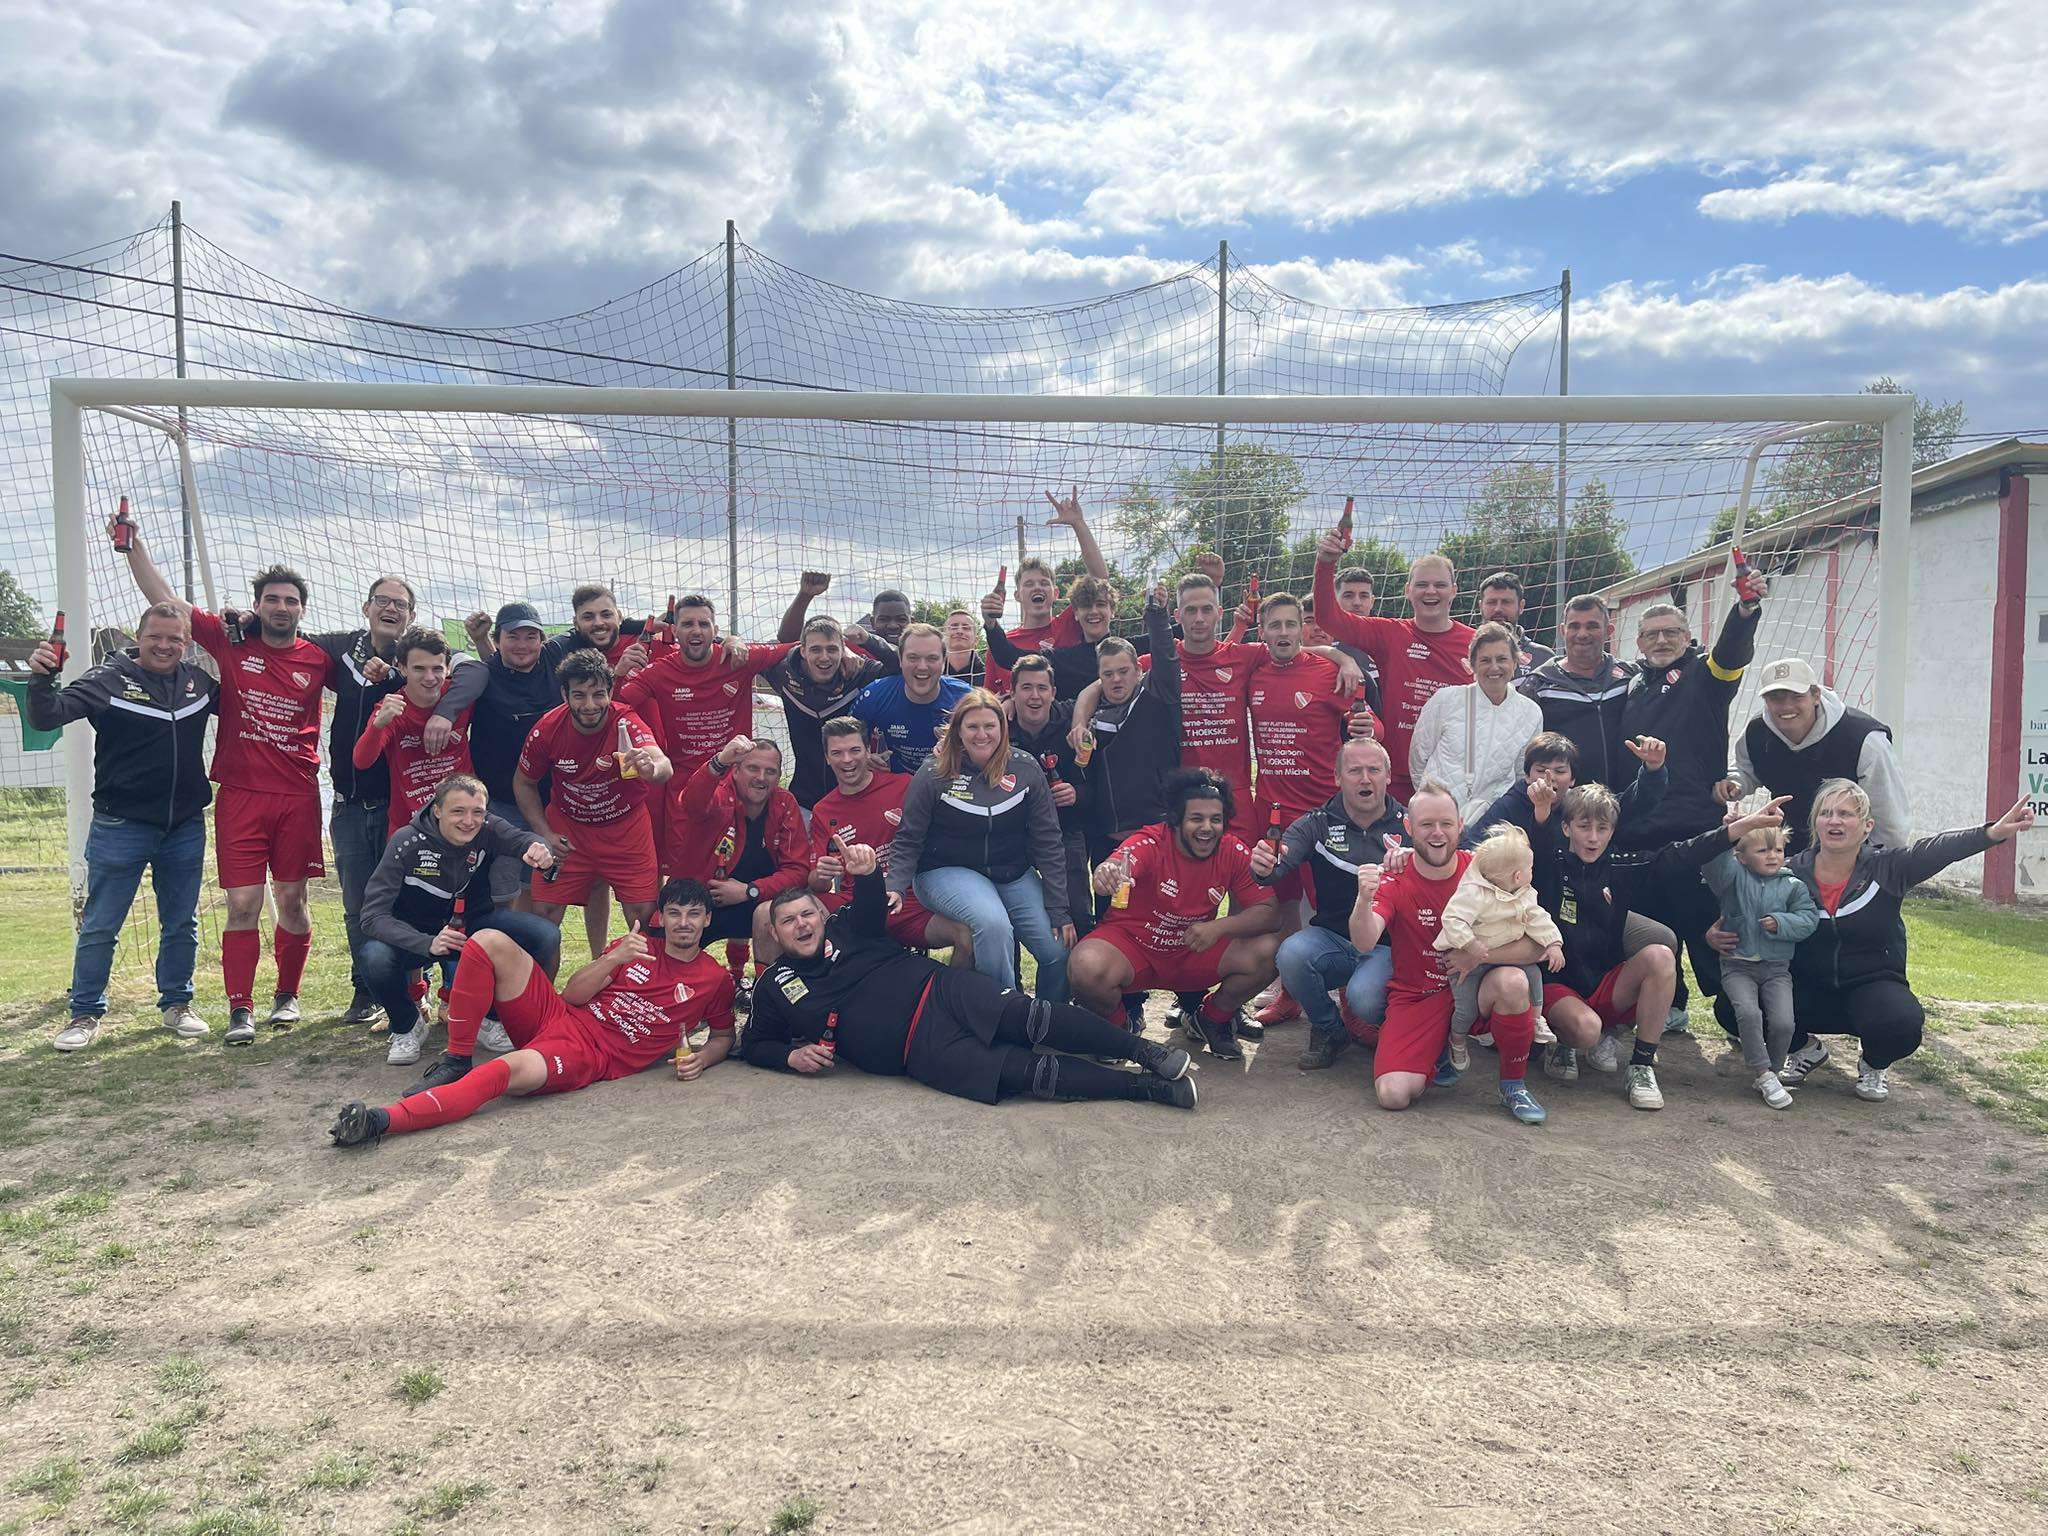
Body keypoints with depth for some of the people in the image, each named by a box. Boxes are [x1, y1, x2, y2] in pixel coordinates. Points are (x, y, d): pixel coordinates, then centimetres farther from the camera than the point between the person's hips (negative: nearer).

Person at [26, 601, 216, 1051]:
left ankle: (176, 1003, 25)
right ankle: (86, 1013, 15)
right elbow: (47, 717, -12)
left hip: (186, 828, 4)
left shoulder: (199, 682, 5)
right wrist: (42, 679, -33)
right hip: (121, 825, -3)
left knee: (182, 923, 12)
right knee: (99, 926, 3)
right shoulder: (108, 679, -7)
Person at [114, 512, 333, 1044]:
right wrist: (135, 545, 1)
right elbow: (164, 600, 6)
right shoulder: (232, 642, 5)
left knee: (291, 900, 8)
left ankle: (287, 995, 24)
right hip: (240, 795, 0)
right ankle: (240, 1010, 4)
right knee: (242, 904, -3)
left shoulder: (319, 658, 5)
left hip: (298, 796, 1)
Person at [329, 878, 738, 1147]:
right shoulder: (637, 947, 17)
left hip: (589, 1056, -5)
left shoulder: (714, 980, 8)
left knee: (513, 1069, -38)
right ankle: (457, 1061, -9)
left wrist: (701, 1060, -6)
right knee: (489, 942, -14)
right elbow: (572, 994, 8)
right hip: (557, 1015, 5)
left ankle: (382, 1121, -49)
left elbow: (724, 1036, 17)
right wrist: (615, 958, -10)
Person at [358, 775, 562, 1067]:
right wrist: (428, 944, -44)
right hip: (417, 933, -3)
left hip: (473, 923, 3)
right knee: (375, 959, -35)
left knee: (547, 936, -20)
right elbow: (373, 916, -27)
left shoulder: (487, 831, -16)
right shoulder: (407, 843, -25)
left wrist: (538, 848, -48)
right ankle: (406, 1027, 0)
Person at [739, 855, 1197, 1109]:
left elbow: (873, 906, -1)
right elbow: (754, 1045, 24)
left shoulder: (845, 930, 16)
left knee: (1030, 1016, -27)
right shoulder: (773, 988, 17)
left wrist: (867, 874, -24)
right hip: (919, 1049, -2)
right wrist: (792, 1055, 2)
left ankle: (1143, 1049, -23)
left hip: (941, 989, 2)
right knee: (1027, 1071, -21)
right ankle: (1153, 1088, -24)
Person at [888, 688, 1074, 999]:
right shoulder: (934, 775, -7)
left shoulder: (1026, 771, -2)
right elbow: (907, 841, -2)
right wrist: (895, 888, -19)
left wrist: (1059, 911, -4)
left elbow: (1048, 842, 0)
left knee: (1059, 950, -13)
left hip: (1014, 874, 3)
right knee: (993, 924, -34)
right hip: (947, 871, -3)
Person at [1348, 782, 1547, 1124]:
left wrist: (1481, 954, -25)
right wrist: (1364, 900, -46)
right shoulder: (1394, 881, -9)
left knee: (1512, 981, -33)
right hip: (1417, 997, -1)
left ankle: (1514, 1085, -8)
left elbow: (1534, 945, -9)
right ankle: (1437, 1052, 14)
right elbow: (1364, 944, -27)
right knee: (1394, 1095, -21)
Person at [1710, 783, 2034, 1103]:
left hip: (1871, 985, -1)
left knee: (1902, 1023, -35)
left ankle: (1873, 1066, 7)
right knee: (1731, 1007, -20)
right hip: (1806, 989, 2)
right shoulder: (1792, 872, -5)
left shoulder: (1885, 868, -9)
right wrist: (1718, 934, -25)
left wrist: (1994, 832, -46)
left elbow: (1936, 849, -27)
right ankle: (1805, 1049, 16)